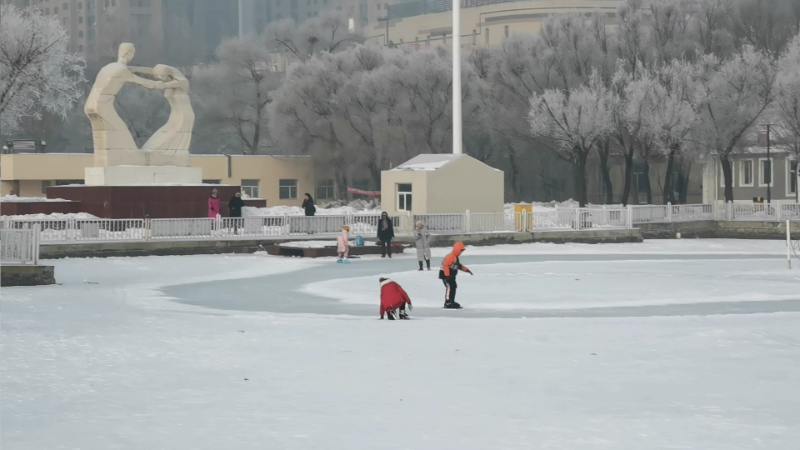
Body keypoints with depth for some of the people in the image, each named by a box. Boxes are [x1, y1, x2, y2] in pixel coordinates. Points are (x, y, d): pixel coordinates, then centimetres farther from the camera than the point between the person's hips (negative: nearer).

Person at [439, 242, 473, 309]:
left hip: (451, 276, 11)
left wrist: (466, 270, 19)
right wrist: (447, 275, -30)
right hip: (445, 275, -11)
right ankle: (447, 302, -23)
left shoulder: (456, 258, 17)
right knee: (449, 287, -19)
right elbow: (445, 265, -26)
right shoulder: (450, 257, -19)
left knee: (453, 287, 14)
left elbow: (459, 266, 27)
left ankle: (451, 301, 24)